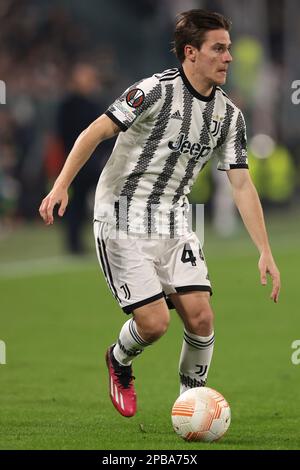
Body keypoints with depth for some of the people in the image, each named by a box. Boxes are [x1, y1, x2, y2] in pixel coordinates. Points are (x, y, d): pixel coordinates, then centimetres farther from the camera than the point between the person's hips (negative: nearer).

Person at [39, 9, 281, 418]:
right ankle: (119, 363, 23)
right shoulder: (158, 90, -15)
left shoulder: (229, 115, 4)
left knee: (200, 315, -9)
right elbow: (96, 132, -13)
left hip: (173, 224, 6)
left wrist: (265, 252, -1)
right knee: (154, 322, -12)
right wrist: (62, 185, -23)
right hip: (123, 225, -6)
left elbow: (242, 185, 5)